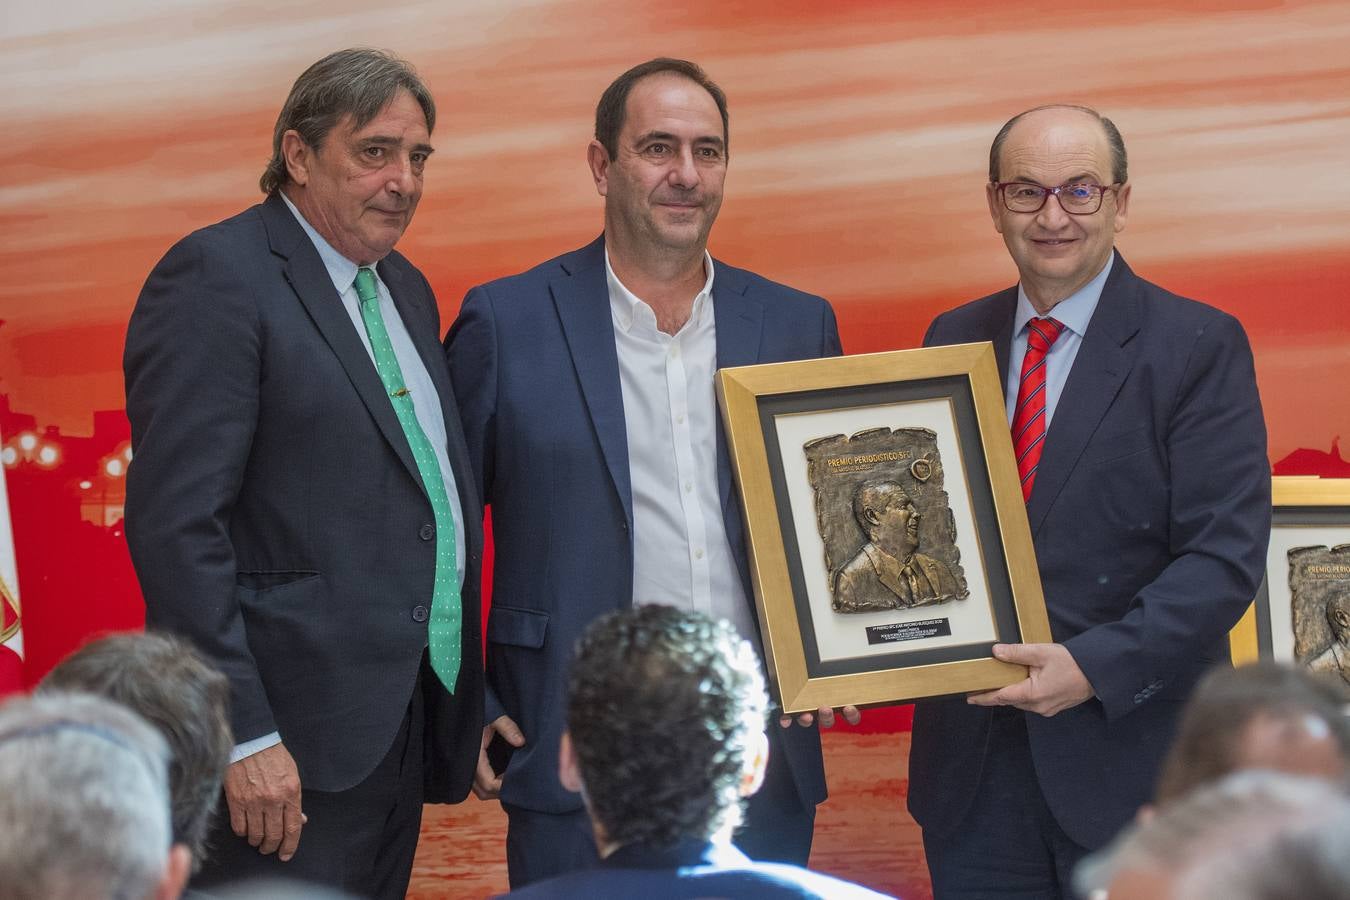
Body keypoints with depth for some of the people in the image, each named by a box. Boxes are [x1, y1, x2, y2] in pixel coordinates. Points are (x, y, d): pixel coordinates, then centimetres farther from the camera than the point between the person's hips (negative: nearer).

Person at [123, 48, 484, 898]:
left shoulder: (405, 289, 17)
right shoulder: (218, 277, -10)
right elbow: (175, 523, -17)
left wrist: (467, 695, 12)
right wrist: (244, 736, -21)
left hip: (402, 726, 8)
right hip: (286, 747, -8)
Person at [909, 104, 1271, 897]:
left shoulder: (1199, 347, -5)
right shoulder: (952, 341, 10)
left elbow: (1226, 555, -11)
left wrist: (1097, 668, -20)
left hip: (1131, 763, -4)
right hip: (973, 767, 4)